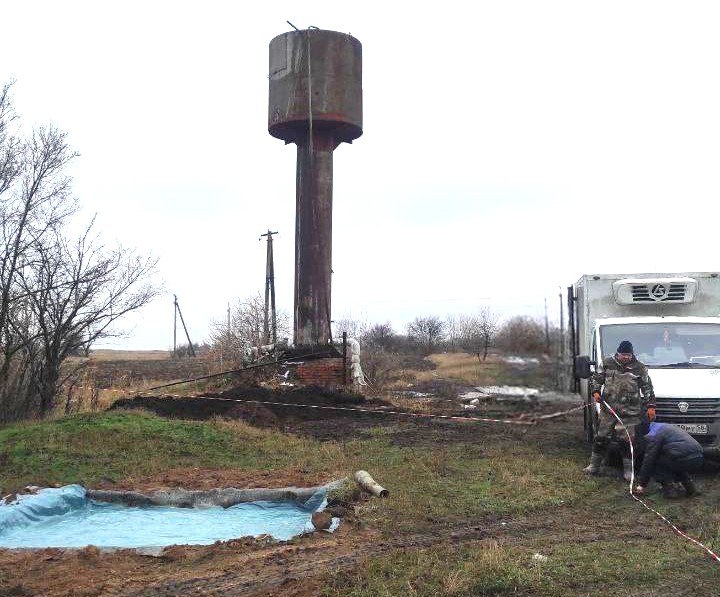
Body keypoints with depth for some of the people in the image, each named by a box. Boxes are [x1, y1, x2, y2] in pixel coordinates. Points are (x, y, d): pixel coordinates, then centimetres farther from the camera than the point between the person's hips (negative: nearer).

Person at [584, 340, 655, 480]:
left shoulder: (640, 368, 2)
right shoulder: (607, 363, 5)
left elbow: (648, 388, 7)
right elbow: (596, 379, 13)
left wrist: (651, 406, 0)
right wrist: (595, 392, -4)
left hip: (630, 414, -1)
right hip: (607, 410, 1)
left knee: (628, 440, 1)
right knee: (601, 437, 5)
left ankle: (628, 469, 13)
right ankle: (594, 465, 17)